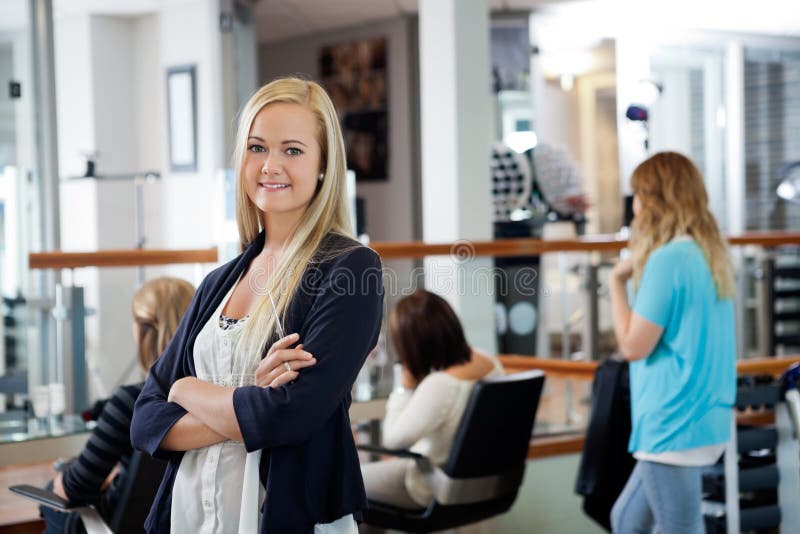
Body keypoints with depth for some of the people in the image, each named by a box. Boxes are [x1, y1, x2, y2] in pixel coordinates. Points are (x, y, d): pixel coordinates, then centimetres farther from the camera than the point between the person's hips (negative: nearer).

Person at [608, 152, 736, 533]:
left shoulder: (667, 259, -18)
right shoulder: (711, 254, 10)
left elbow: (633, 345, -15)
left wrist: (617, 281, -5)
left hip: (675, 427, -10)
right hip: (707, 420, 10)